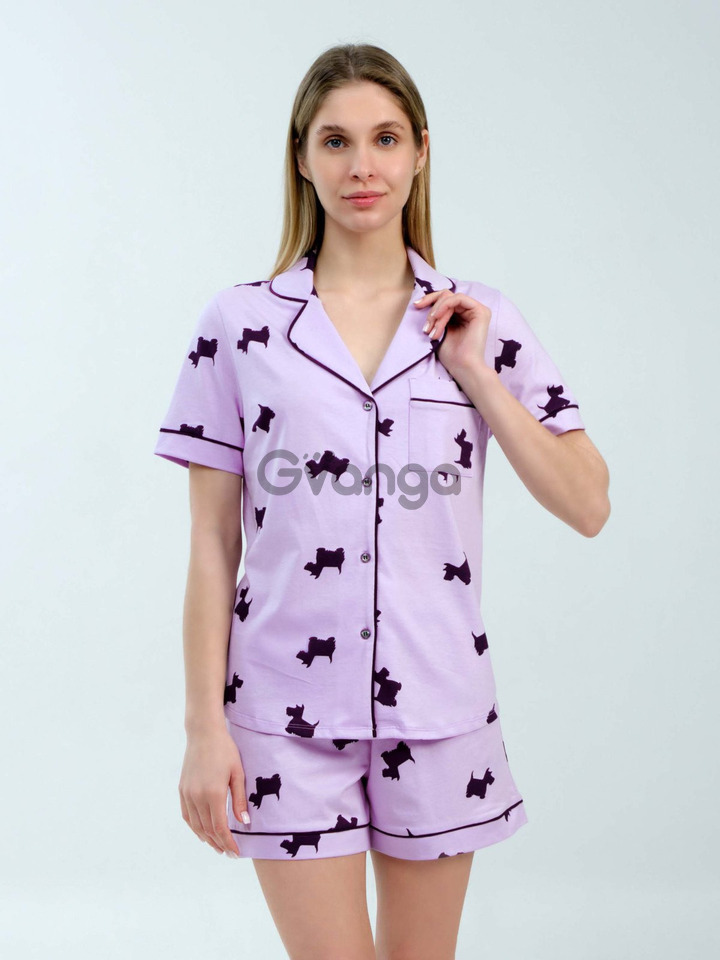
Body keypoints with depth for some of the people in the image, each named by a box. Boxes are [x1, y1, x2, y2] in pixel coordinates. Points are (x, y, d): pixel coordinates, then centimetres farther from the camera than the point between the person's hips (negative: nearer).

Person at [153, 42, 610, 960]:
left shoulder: (483, 322, 3)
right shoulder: (238, 323, -1)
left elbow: (588, 506, -2)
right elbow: (212, 546, 0)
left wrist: (473, 371, -9)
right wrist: (204, 725, -3)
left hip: (438, 706, 2)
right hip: (288, 712, -1)